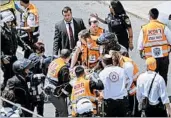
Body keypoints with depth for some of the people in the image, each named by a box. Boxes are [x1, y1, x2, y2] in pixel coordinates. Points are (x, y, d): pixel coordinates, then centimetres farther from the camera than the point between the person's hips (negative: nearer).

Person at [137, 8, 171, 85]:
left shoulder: (144, 29, -7)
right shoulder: (163, 27, -8)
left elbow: (140, 45, -4)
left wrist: (141, 54, 14)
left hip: (151, 58, 0)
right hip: (164, 57, 0)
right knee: (163, 76, 14)